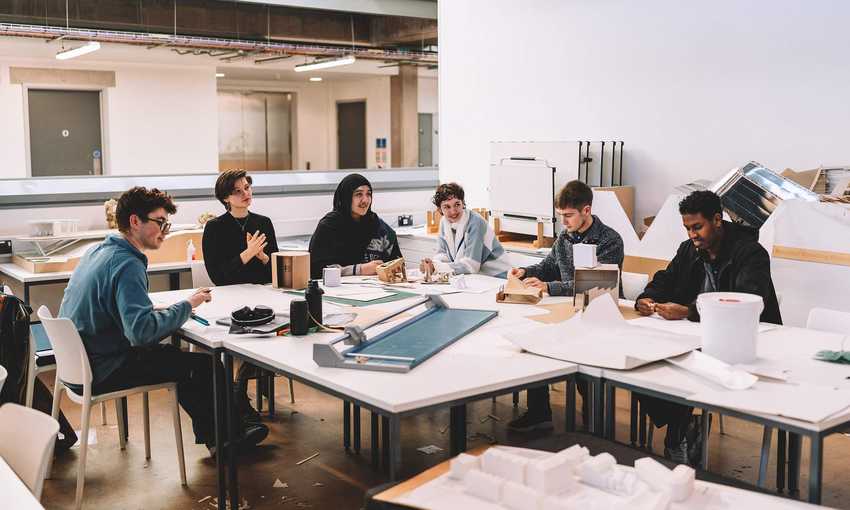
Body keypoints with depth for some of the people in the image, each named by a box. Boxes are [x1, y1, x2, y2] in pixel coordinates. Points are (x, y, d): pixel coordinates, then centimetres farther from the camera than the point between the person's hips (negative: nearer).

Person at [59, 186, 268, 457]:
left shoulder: (98, 251, 7)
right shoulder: (127, 265, -24)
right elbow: (142, 330, -34)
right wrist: (186, 306, -22)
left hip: (80, 361, 10)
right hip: (101, 373, -10)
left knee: (174, 353, 20)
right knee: (203, 363, -3)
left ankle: (209, 433, 27)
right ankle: (217, 437, 17)